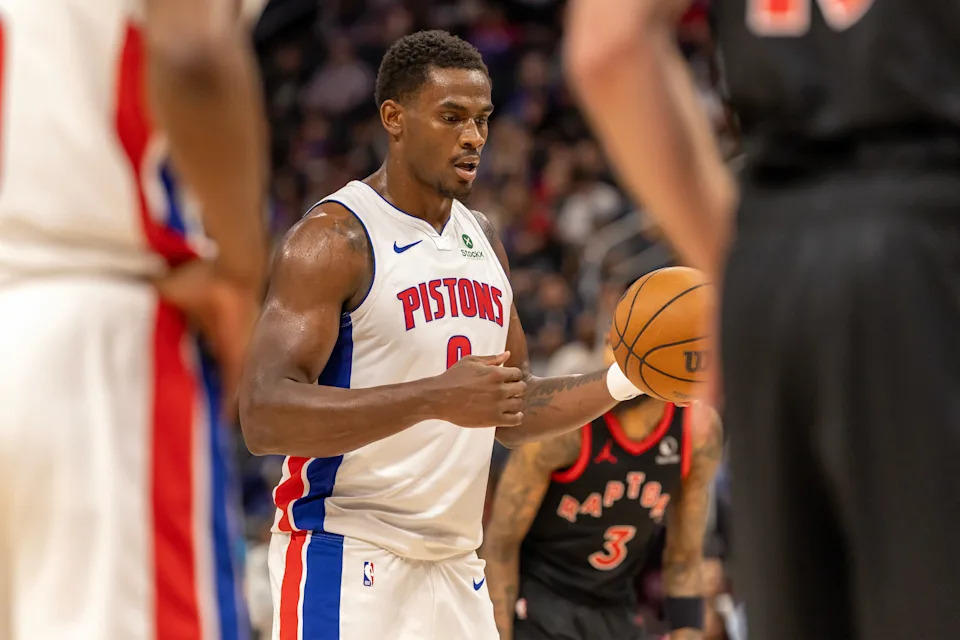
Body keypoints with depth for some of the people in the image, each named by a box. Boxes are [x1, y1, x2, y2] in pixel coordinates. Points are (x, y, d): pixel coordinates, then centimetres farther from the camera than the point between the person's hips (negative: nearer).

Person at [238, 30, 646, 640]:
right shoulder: (334, 238, -11)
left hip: (456, 566, 7)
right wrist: (436, 398, -30)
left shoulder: (484, 240, 14)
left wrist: (623, 381, 5)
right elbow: (264, 417, -22)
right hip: (348, 559, -7)